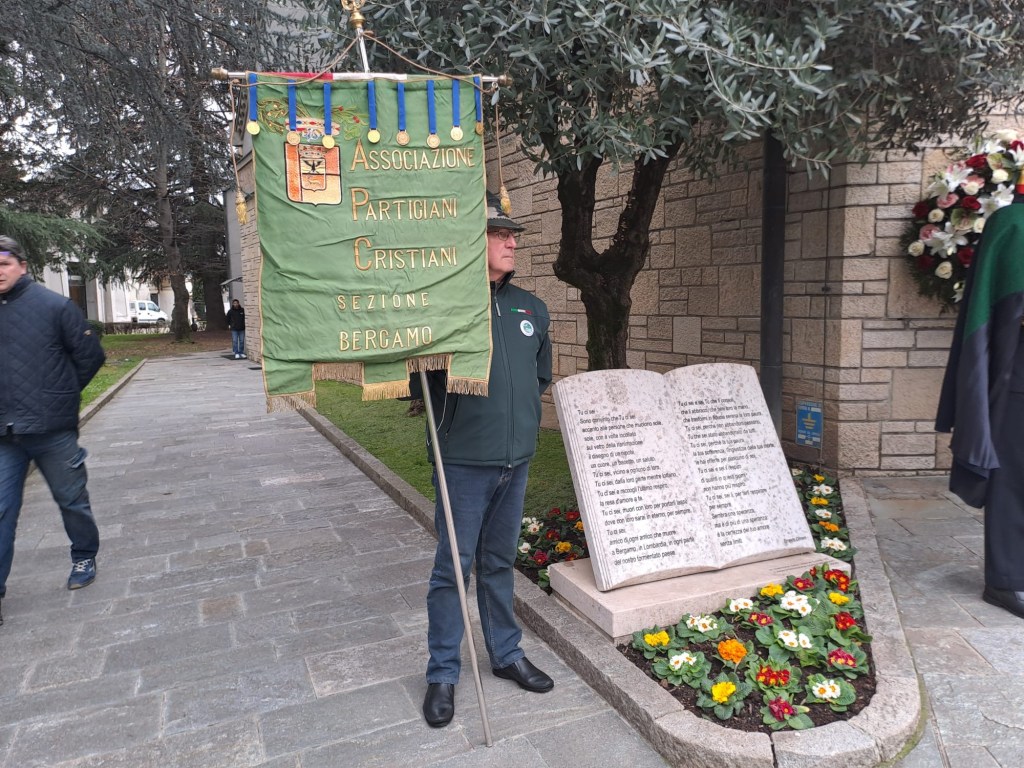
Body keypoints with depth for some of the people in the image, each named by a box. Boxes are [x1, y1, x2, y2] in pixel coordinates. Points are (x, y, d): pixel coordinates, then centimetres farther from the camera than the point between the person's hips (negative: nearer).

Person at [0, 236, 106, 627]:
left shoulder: (55, 306, -7)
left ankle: (84, 558, 33)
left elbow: (90, 355, -3)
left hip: (54, 430, -3)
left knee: (72, 500, 12)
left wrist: (64, 394, 4)